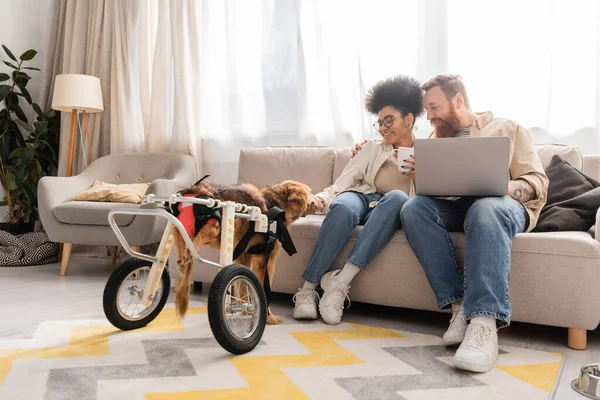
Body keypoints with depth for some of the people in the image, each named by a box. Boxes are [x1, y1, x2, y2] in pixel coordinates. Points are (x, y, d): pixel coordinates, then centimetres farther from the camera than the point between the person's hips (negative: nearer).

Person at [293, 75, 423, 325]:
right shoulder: (373, 148, 17)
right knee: (342, 206, -37)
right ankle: (307, 289, -32)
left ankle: (340, 283, -41)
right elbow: (341, 183, 6)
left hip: (392, 211, -1)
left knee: (397, 197, -38)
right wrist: (321, 198, -14)